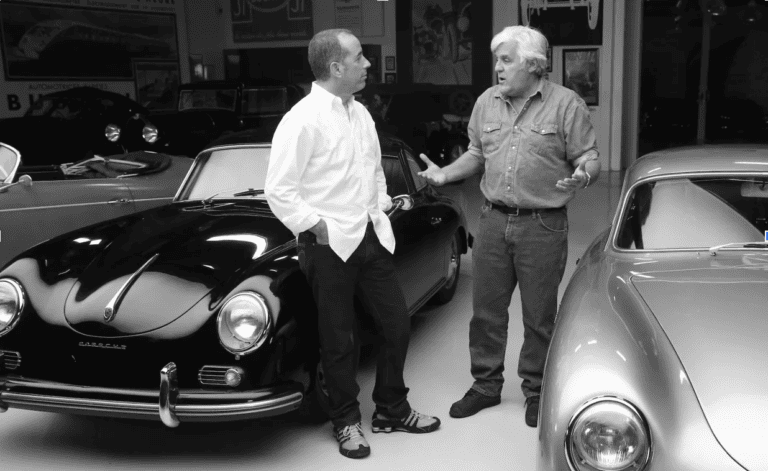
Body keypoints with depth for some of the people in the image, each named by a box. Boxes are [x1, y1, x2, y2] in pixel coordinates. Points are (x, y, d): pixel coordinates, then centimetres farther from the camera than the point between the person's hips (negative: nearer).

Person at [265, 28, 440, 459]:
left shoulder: (361, 112, 9)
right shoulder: (302, 120, -15)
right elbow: (279, 191, -16)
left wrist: (382, 209, 11)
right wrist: (319, 226, -16)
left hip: (372, 238, 7)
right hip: (330, 245, -7)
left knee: (398, 326, 12)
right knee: (341, 341, 7)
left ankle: (392, 411, 32)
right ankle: (347, 422, 27)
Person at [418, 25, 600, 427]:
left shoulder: (566, 104, -6)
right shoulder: (487, 102, 9)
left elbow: (589, 158, -4)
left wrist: (581, 177, -26)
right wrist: (445, 174, 2)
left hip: (543, 225, -4)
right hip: (493, 220, 4)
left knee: (539, 316, 7)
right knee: (485, 311, 11)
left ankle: (536, 391, 26)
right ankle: (486, 385, 28)